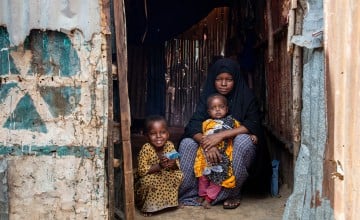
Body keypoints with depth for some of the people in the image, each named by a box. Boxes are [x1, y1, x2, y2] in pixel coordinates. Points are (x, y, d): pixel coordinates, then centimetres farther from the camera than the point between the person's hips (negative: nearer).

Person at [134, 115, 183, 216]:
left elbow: (177, 165, -6)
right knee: (148, 180, -34)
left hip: (165, 177, 5)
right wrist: (159, 166, -40)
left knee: (179, 175, -15)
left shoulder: (170, 145, -13)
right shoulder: (146, 149, -26)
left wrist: (173, 164, -30)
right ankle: (147, 205, -7)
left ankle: (169, 199, 6)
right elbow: (141, 171, -29)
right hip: (149, 178, -4)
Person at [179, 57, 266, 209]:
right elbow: (194, 124, -14)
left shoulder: (246, 97, -8)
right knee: (187, 143, -21)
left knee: (243, 140, -34)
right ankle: (186, 193, -16)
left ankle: (233, 194, -19)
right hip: (213, 150, 2)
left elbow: (252, 125, -20)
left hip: (236, 150, -2)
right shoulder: (207, 96, -2)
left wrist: (222, 135, -33)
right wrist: (206, 143, -35)